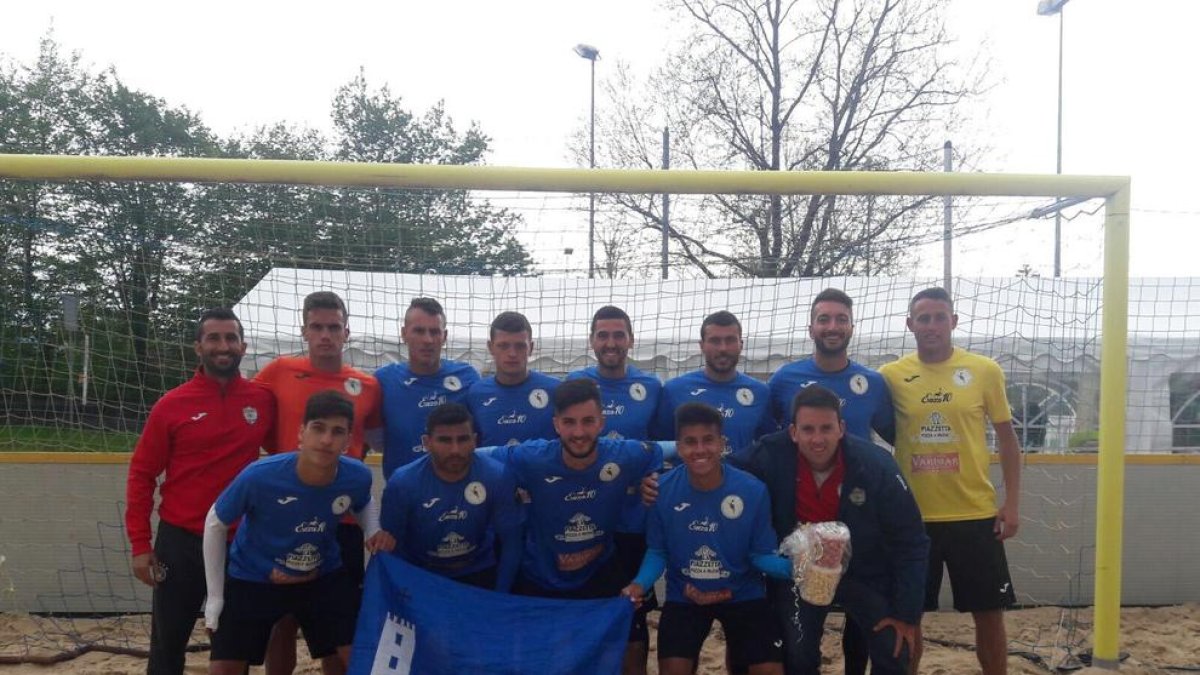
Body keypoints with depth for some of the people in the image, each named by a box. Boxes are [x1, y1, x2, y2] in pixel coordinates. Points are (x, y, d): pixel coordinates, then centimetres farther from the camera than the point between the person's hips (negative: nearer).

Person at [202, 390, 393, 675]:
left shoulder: (357, 476, -22)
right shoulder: (260, 476, -32)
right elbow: (215, 523, -12)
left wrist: (374, 532, -16)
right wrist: (215, 598, -8)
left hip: (325, 577, 2)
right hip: (252, 579, -2)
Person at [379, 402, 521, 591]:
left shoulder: (497, 476, -19)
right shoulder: (402, 483, -21)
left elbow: (511, 540, -10)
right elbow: (391, 547, -10)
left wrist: (500, 597, -9)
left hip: (479, 574, 0)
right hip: (420, 577, 0)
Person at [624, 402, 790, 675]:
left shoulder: (753, 490, -17)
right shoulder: (663, 490, -16)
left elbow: (761, 554, -7)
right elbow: (657, 551, -3)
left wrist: (794, 568, -27)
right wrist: (641, 583, -22)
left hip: (743, 594, 0)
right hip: (683, 597, 0)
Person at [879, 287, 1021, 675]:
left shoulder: (985, 371, -1)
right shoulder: (891, 376, -1)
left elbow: (1007, 438, 6)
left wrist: (1012, 503, -1)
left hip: (975, 514, 0)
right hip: (913, 517, 0)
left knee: (989, 614, 9)